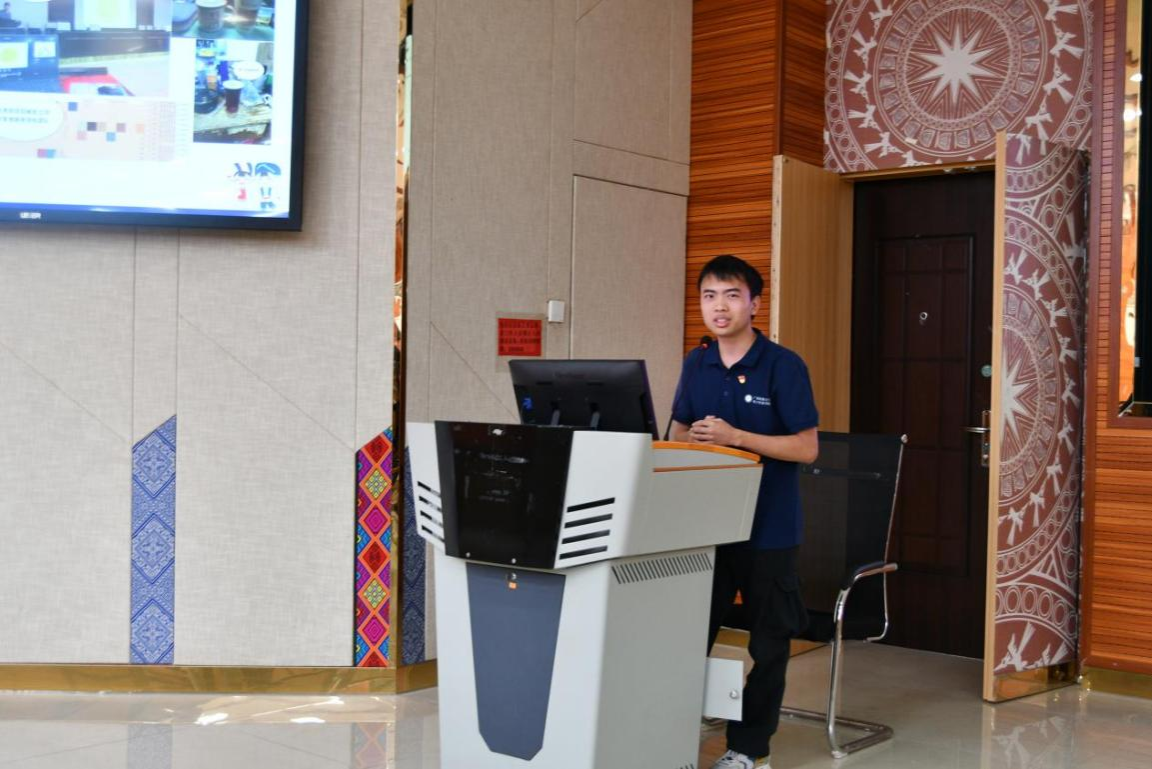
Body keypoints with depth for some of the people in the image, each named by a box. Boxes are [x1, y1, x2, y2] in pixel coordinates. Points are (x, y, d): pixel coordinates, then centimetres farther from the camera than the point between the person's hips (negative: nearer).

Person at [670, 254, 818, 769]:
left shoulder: (784, 366, -10)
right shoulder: (696, 365, 6)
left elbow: (807, 448, -12)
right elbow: (678, 434, 14)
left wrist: (734, 436, -21)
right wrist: (690, 438, -11)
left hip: (768, 527, -4)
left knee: (768, 642, 8)